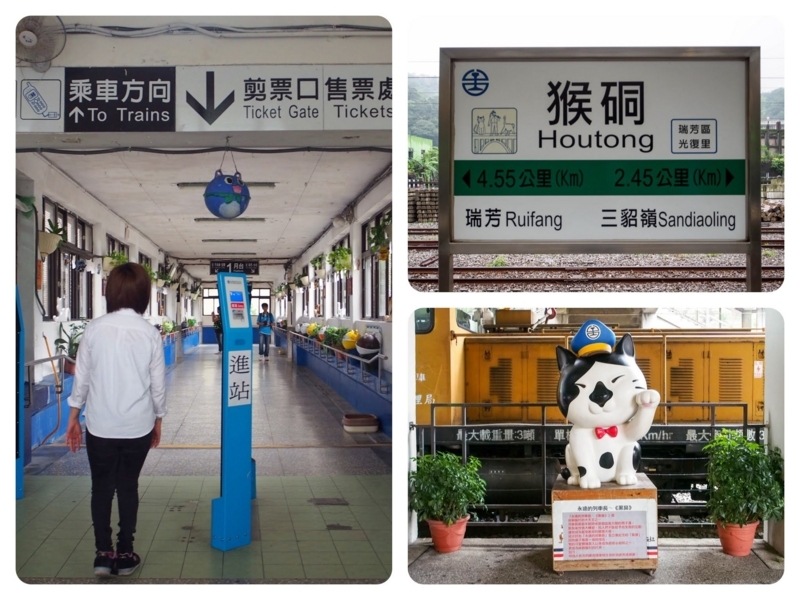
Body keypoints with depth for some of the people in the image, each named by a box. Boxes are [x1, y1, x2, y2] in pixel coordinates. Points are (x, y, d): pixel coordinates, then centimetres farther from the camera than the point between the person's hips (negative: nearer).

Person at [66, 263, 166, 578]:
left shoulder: (95, 329, -7)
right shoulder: (150, 333, -6)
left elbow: (81, 378, -2)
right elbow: (157, 385, 0)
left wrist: (73, 417, 10)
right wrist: (158, 420, 14)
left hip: (100, 426, 0)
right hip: (138, 427, 0)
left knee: (101, 488, 12)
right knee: (128, 487, 12)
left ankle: (103, 553, 10)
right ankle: (124, 554, 17)